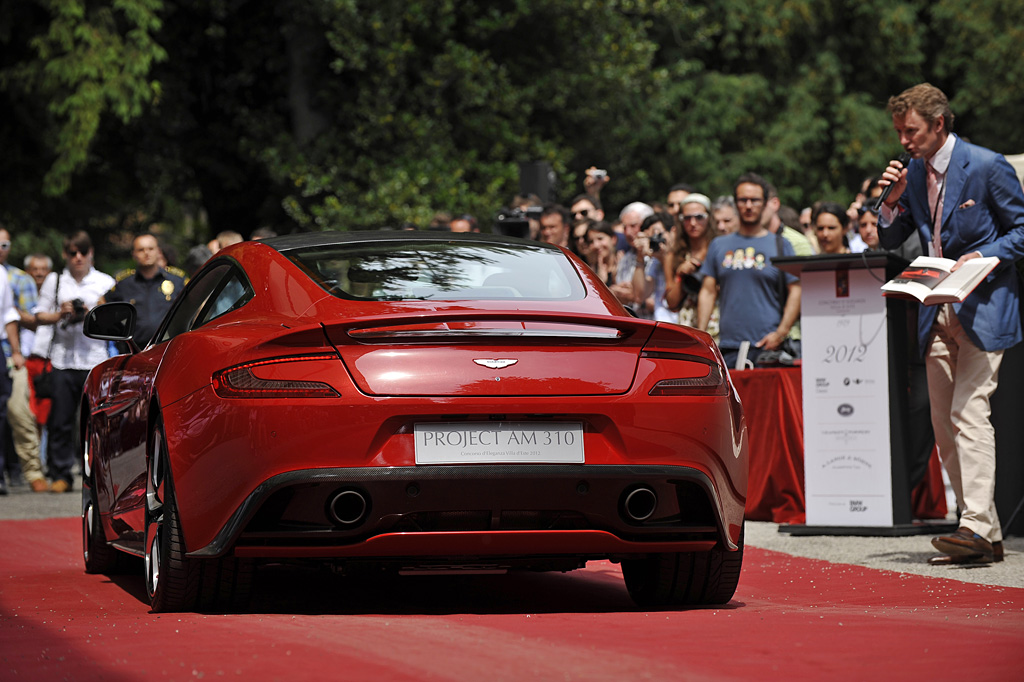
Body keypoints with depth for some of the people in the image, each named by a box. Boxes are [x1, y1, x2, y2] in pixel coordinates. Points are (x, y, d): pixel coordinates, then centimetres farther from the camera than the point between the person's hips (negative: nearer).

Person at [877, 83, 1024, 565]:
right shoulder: (913, 172, 10)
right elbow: (890, 240, 14)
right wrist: (893, 200, -4)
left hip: (983, 307, -7)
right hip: (938, 309, 7)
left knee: (969, 412, -18)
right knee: (944, 424, 5)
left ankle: (977, 527, -22)